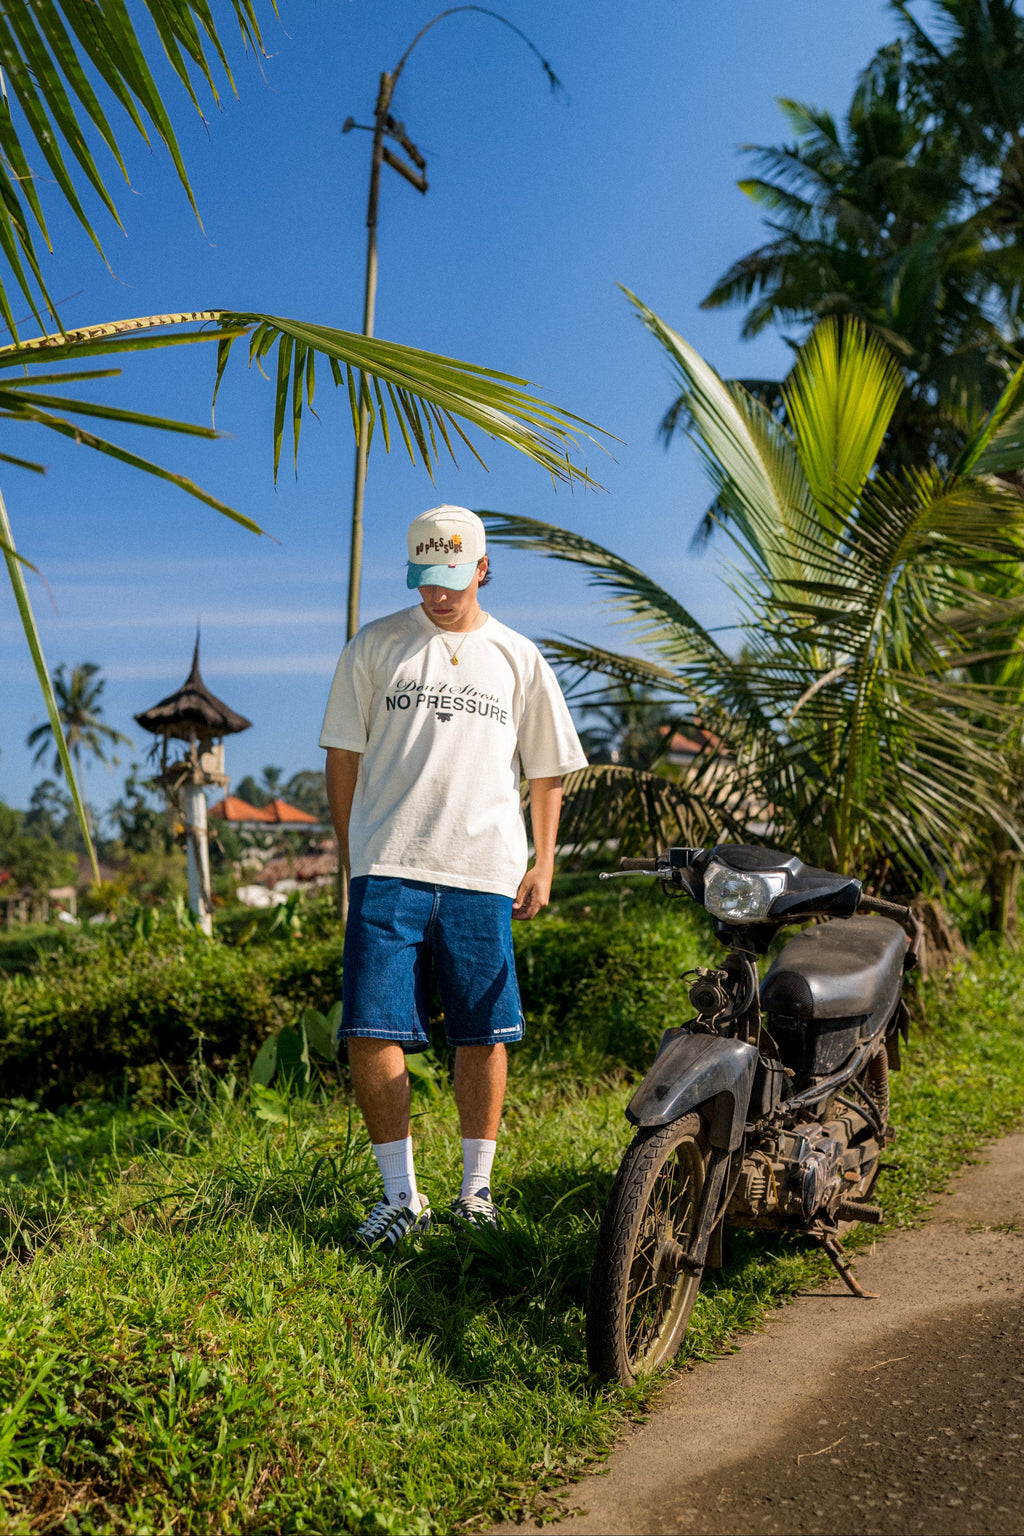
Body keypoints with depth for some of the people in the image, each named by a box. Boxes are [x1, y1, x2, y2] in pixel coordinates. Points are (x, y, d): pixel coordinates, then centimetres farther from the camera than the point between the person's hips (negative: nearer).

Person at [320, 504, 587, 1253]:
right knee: (371, 1033, -5)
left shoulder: (518, 658, 12)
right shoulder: (374, 646, 9)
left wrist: (543, 864, 9)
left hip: (484, 875, 1)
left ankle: (477, 1188, 21)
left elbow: (547, 770, 17)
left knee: (484, 1037, 5)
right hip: (388, 872, 0)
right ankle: (402, 1196, 9)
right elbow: (343, 758, 10)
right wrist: (351, 858, 5)